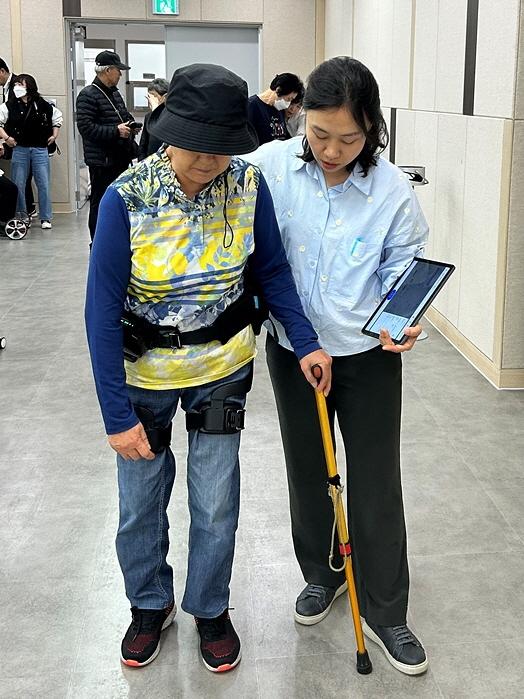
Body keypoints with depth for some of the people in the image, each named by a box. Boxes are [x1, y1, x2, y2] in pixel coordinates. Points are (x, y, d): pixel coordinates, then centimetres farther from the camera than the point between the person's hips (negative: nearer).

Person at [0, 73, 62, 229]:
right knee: (19, 185, 3)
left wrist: (54, 135, 11)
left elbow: (57, 117, 16)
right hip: (19, 150, 0)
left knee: (44, 184, 0)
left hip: (40, 149, 0)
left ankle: (45, 218, 9)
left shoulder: (42, 105, 2)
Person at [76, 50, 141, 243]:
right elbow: (85, 127, -20)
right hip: (102, 160, -9)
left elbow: (124, 116, 31)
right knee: (100, 203, -2)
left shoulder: (115, 93, 16)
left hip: (120, 158, 9)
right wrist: (116, 131, -21)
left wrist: (130, 126, 8)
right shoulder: (88, 95, -11)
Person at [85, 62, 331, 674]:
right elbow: (102, 310, -19)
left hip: (223, 367, 1)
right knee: (139, 503, 13)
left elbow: (271, 270, 1)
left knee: (216, 505, 9)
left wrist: (305, 342, -11)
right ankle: (150, 605, 41)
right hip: (143, 371, -1)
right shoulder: (126, 198, -22)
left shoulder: (248, 186, -14)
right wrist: (118, 414, -19)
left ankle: (211, 610, 36)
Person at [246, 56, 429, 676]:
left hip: (368, 358, -2)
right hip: (292, 352, 2)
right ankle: (322, 575, 43)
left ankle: (384, 612, 25)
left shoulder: (392, 192, -14)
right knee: (307, 472, 19)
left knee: (377, 484, 6)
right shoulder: (271, 167, -12)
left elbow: (402, 275, -3)